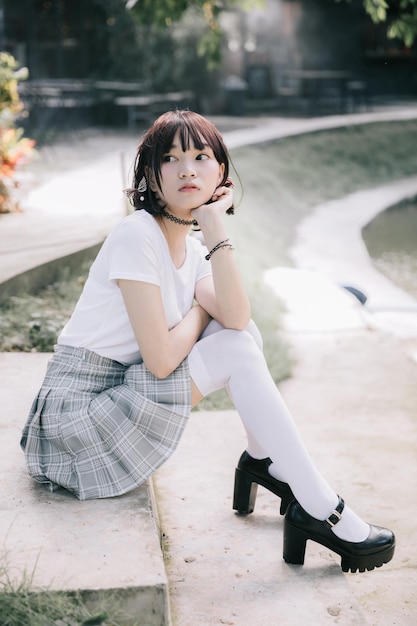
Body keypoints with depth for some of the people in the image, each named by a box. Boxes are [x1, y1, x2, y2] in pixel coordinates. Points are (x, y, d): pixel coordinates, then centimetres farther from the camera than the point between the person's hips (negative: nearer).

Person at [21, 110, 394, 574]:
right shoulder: (136, 235, -18)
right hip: (79, 410, -8)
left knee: (242, 334, -1)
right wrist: (200, 310, -3)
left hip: (124, 391, 8)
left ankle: (262, 460, 11)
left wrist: (215, 226, -12)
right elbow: (161, 359, -22)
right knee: (236, 352, -16)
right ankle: (319, 510, -13)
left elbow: (237, 319, -12)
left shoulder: (191, 248, 8)